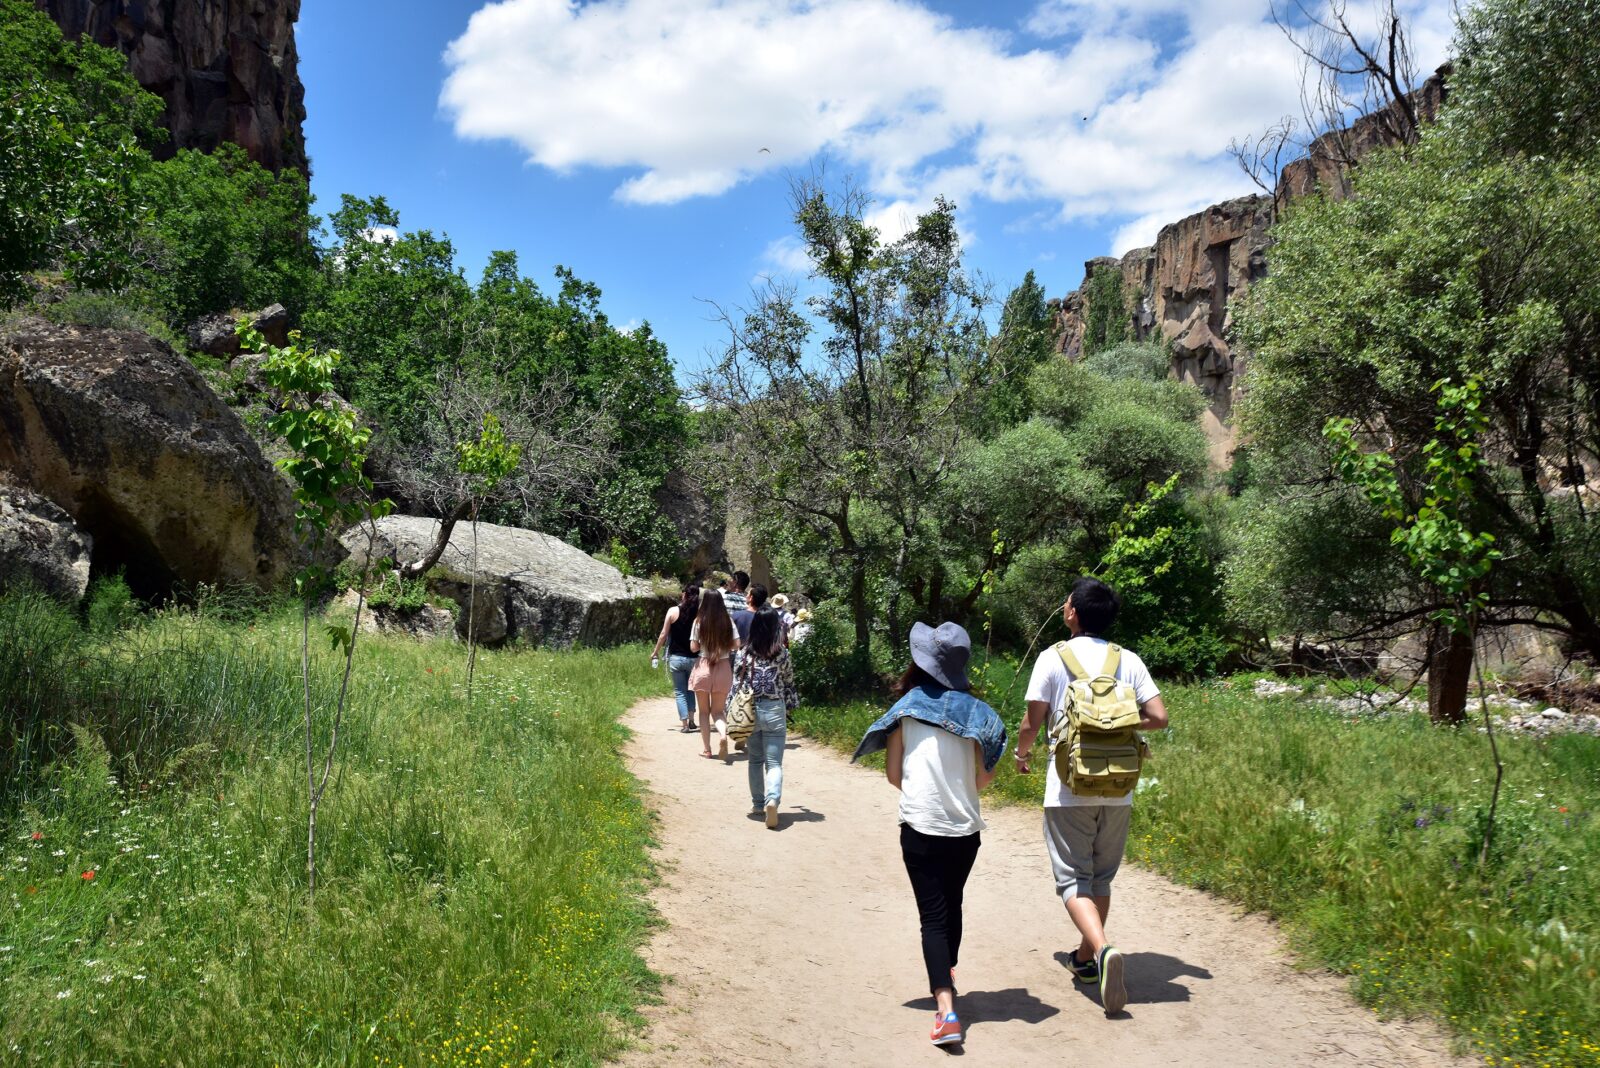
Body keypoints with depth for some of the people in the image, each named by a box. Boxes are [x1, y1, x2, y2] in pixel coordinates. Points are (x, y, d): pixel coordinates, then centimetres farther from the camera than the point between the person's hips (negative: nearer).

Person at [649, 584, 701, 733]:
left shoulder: (673, 611, -7)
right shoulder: (700, 613, -6)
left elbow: (663, 635, -3)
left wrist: (656, 652, 9)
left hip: (676, 657, -1)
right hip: (694, 658, 1)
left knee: (680, 691, 8)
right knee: (690, 689, 20)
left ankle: (685, 724, 3)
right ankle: (691, 721, 18)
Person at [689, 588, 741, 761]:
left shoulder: (699, 622, -7)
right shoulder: (728, 621, -2)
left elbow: (693, 647, -7)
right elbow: (736, 645, -1)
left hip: (703, 667, -1)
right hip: (723, 668, 1)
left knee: (704, 711, 12)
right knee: (718, 710, 12)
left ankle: (707, 749, 12)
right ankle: (723, 734, -18)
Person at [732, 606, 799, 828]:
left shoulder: (745, 653, -2)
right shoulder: (782, 654, -5)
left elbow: (738, 684, 1)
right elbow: (789, 684, 6)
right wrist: (790, 708, 21)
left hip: (750, 710, 2)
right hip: (774, 710, -2)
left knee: (755, 760, 20)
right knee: (774, 763, -2)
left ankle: (758, 803, 27)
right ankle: (772, 800, -26)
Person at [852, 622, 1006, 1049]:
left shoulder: (907, 708, -3)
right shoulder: (974, 710, -2)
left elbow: (893, 773, -1)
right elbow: (984, 777, -1)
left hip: (919, 826, -2)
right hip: (965, 827, 2)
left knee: (933, 916, 0)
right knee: (952, 906, 23)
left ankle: (947, 1012, -12)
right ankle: (945, 977, 43)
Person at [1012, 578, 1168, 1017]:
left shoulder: (1053, 658, -5)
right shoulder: (1128, 660, 3)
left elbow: (1031, 723, -5)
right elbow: (1158, 718, 0)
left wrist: (1023, 753, 17)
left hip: (1069, 788, -4)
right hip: (1117, 790, 4)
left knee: (1074, 879, 0)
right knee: (1101, 877, 18)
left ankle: (1102, 951, -23)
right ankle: (1086, 958, 29)